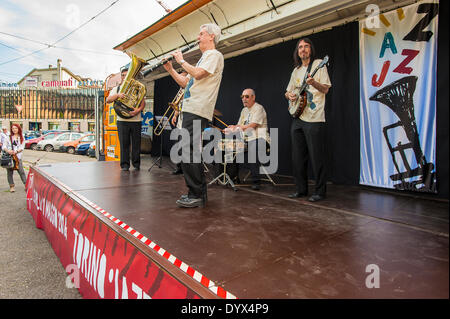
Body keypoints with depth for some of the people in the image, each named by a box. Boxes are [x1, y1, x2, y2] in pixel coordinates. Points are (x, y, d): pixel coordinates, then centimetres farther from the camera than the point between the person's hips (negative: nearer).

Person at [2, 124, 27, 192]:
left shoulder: (22, 138, 10)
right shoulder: (8, 137, 8)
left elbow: (22, 147, 1)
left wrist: (16, 151, -17)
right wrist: (8, 151, -18)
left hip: (17, 156, 0)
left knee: (21, 171, -5)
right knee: (10, 172, 3)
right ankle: (11, 186, 10)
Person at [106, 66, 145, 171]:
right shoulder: (117, 88, 16)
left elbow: (143, 102, 5)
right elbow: (108, 100, 2)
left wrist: (139, 109, -15)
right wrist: (118, 95, -16)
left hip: (136, 120, 0)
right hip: (122, 120, 0)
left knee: (136, 143, 1)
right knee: (124, 143, -2)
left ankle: (136, 164, 10)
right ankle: (125, 165, 4)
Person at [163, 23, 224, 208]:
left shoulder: (215, 55, 0)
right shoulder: (203, 58, 30)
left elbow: (198, 74, -17)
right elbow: (185, 83, 28)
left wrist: (181, 61, -3)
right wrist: (170, 69, 19)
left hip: (197, 111, -10)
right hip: (191, 110, 10)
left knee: (187, 150, -16)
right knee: (191, 151, 9)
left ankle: (196, 195, -11)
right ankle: (199, 193, 15)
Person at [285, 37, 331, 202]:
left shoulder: (319, 64, 3)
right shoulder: (296, 70, 20)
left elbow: (326, 89, -4)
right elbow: (288, 91, 24)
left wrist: (314, 83, -23)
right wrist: (290, 95, 1)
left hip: (314, 118, -6)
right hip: (297, 117, 6)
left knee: (316, 157, -6)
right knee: (298, 156, 7)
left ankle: (320, 191, 5)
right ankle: (301, 189, 18)